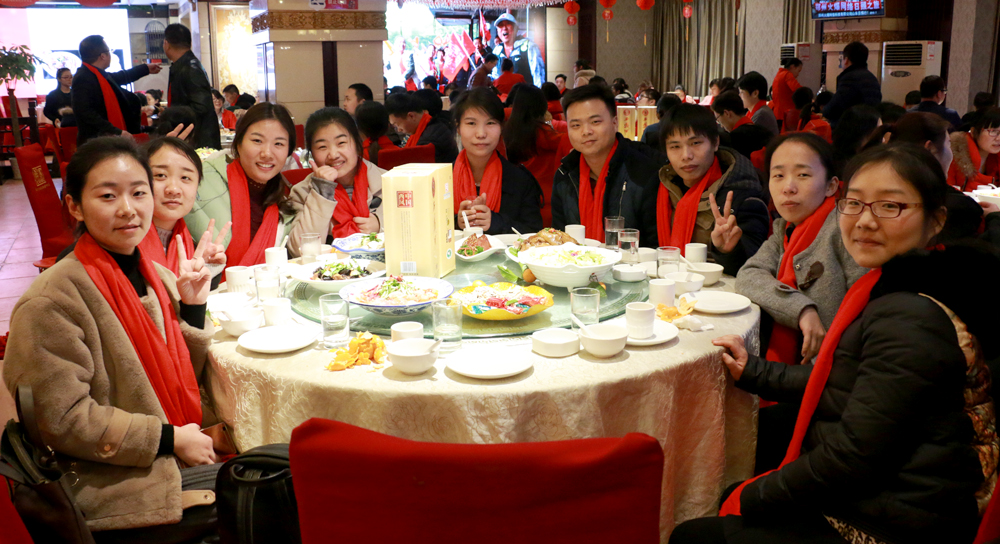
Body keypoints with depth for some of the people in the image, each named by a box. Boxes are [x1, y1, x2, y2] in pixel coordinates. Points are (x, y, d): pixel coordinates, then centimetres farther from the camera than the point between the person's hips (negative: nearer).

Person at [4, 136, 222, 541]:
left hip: (177, 460, 7)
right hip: (114, 487, -7)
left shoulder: (158, 277, 5)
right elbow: (62, 419, -18)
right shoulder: (52, 301, -17)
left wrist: (192, 307, -3)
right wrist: (169, 438, -16)